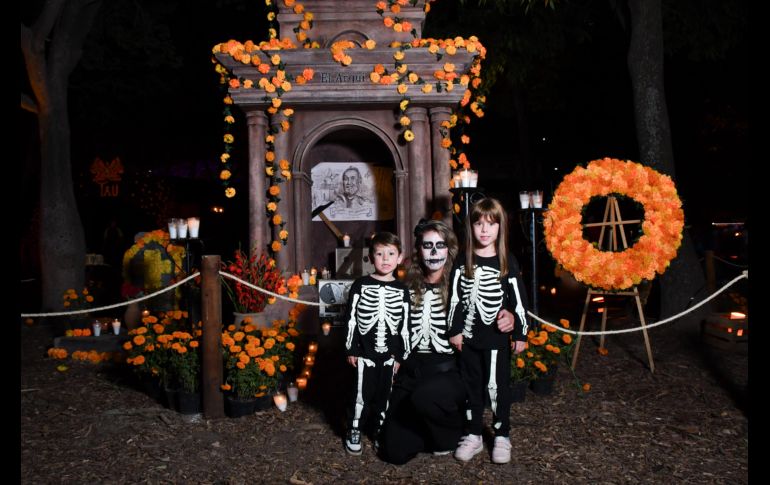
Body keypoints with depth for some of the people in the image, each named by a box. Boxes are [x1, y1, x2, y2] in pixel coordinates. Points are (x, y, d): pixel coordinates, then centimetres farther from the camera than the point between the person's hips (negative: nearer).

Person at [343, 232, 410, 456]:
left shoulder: (402, 290, 2)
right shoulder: (360, 285, -4)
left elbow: (405, 324, 4)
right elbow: (351, 319, -3)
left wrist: (401, 354, 3)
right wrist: (351, 349, -5)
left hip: (389, 353, 2)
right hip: (365, 352, -2)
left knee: (384, 394, 11)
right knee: (361, 394, 3)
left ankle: (379, 431, 28)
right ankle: (354, 432, 21)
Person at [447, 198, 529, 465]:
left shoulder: (507, 261, -5)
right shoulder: (463, 262, 0)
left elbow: (517, 300, -2)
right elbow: (455, 298, 2)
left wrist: (520, 334, -2)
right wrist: (455, 330, 0)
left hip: (497, 336, -2)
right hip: (468, 335, 2)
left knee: (497, 385, 5)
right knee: (471, 385, 11)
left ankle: (502, 435, 22)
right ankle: (473, 435, 25)